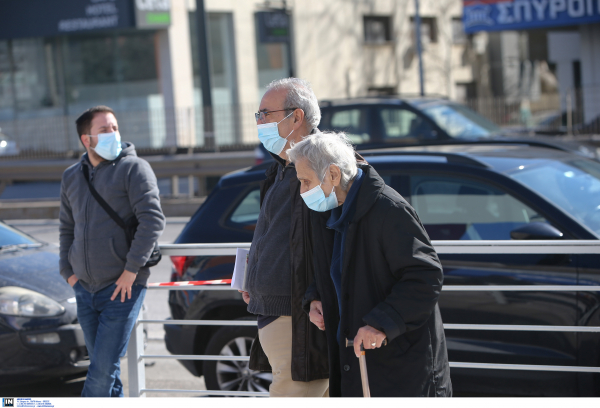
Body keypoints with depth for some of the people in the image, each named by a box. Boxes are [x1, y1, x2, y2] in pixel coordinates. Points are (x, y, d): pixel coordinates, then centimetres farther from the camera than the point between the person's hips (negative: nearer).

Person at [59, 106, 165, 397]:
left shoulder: (133, 168, -5)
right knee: (103, 367, 11)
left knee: (103, 370, -10)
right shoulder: (72, 177, 13)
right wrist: (68, 272, 10)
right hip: (84, 289, 6)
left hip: (122, 288, -6)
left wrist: (131, 269, -16)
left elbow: (152, 220, -12)